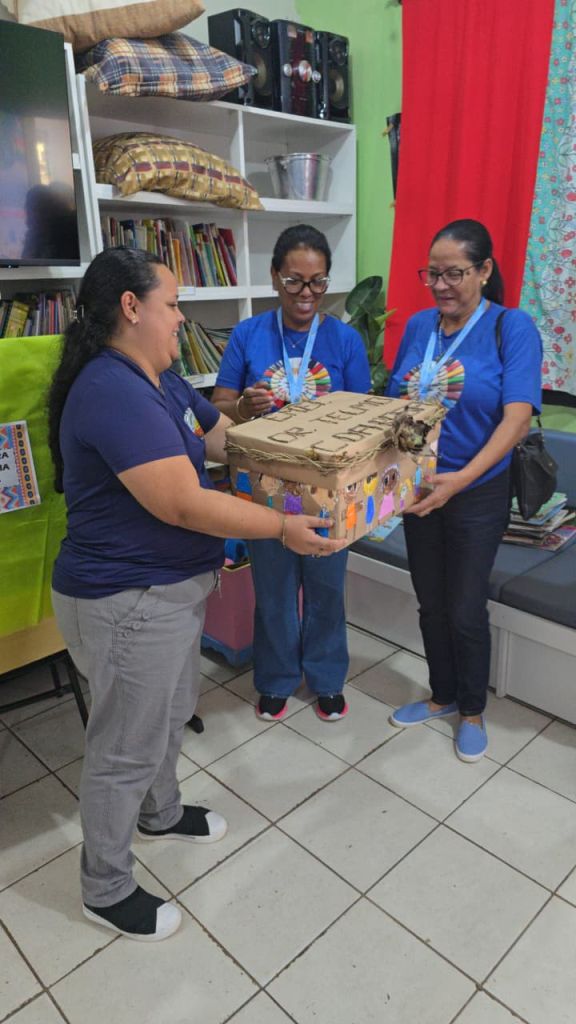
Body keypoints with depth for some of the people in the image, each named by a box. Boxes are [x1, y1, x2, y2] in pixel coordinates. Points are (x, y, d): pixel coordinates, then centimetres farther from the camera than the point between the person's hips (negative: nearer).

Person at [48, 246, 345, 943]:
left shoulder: (159, 381, 8)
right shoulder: (113, 392, -26)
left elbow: (227, 438, 15)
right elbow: (184, 504, -30)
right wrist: (283, 527, -23)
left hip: (169, 589, 10)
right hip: (127, 604, -10)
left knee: (171, 713, 28)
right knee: (125, 748, 9)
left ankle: (161, 814, 55)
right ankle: (106, 891, 34)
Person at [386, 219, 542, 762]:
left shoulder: (512, 327, -12)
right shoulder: (418, 325, 2)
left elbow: (517, 418, -20)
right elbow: (397, 403, 6)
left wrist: (461, 478, -32)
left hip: (478, 493, -4)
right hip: (420, 487, 4)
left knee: (466, 609, 7)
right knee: (431, 603, 16)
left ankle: (473, 711, 32)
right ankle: (442, 694, 39)